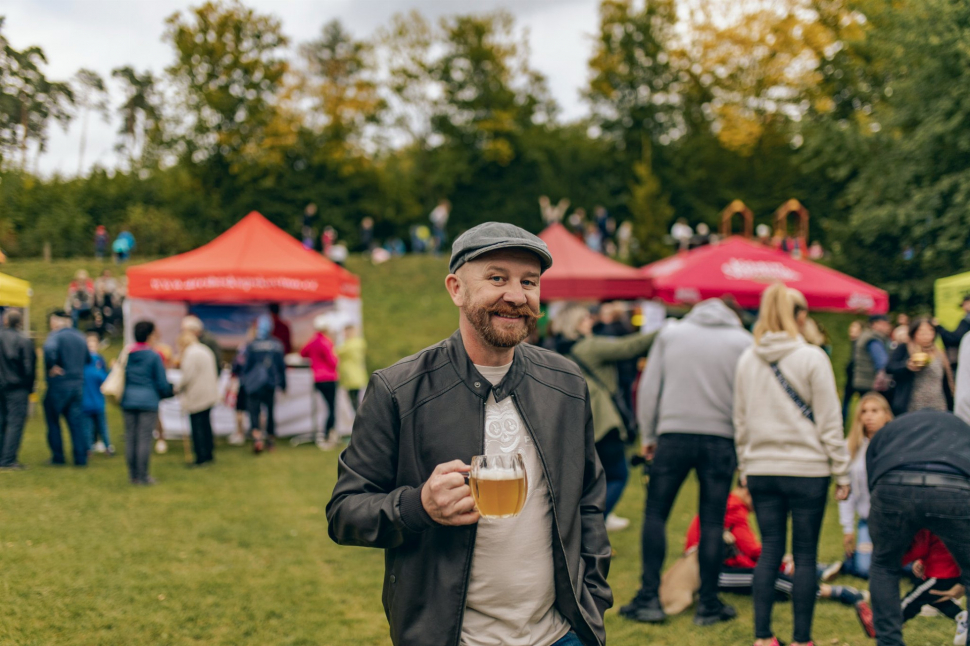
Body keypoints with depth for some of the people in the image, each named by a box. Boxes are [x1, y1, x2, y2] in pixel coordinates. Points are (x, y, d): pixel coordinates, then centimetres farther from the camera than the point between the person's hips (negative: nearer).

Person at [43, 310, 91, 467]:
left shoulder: (56, 335, -10)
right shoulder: (80, 337, 12)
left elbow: (49, 349, -33)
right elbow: (88, 359, 23)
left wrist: (52, 366, -21)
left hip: (59, 385, -6)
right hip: (78, 385, 6)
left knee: (53, 420, 8)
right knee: (77, 422, 7)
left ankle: (58, 456, 9)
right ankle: (81, 458, 4)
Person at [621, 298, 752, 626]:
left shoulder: (670, 333, 8)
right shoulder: (743, 341, 5)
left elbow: (648, 386, 6)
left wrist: (647, 434, 12)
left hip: (673, 435, 0)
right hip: (719, 439, 0)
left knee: (655, 514, 9)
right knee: (712, 522, 5)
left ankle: (649, 598, 5)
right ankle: (708, 604, 9)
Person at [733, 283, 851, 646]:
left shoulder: (747, 360, 6)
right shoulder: (812, 359, -9)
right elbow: (829, 421, -6)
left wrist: (745, 467, 20)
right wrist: (842, 472, -1)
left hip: (761, 470, 4)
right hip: (807, 470, -4)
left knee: (770, 552, 10)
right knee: (805, 555, 3)